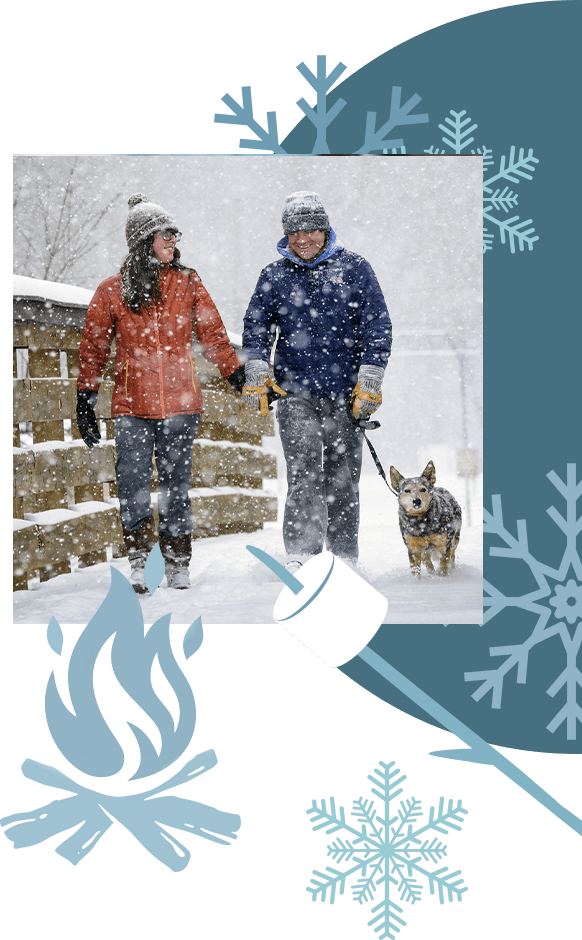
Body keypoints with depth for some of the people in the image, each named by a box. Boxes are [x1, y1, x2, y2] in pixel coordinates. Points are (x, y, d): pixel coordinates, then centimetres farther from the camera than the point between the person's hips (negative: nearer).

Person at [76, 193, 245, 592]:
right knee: (133, 484, -8)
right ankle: (140, 563, 7)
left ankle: (178, 567, 16)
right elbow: (93, 349, 8)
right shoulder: (113, 290, 3)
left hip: (180, 402, 1)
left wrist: (239, 375, 9)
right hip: (132, 405, -1)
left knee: (176, 484, 6)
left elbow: (214, 335, 13)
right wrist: (85, 402, 7)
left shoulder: (188, 283, 7)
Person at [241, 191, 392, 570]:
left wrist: (369, 380, -5)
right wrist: (256, 370, -1)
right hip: (294, 388, 1)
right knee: (303, 469, -14)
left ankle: (344, 559, 15)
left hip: (344, 390, 0)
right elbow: (256, 327, 14)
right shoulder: (274, 276, 8)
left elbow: (378, 327, 2)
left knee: (342, 476, 4)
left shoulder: (355, 269, 2)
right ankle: (301, 553, -17)